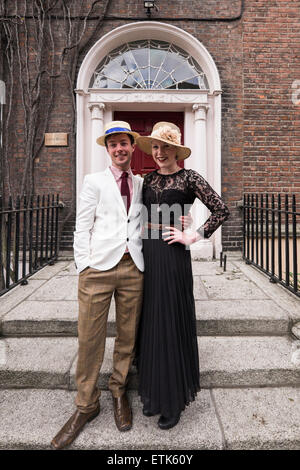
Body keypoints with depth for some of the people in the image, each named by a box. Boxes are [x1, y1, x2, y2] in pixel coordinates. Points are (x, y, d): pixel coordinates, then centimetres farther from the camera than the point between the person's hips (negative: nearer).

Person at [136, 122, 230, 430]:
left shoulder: (189, 178, -5)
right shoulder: (149, 178, 12)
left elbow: (221, 211, -8)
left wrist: (192, 237, -10)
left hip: (172, 255, -6)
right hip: (146, 253, 6)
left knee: (171, 323, 3)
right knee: (149, 323, 12)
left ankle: (173, 401, 24)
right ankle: (152, 393, 32)